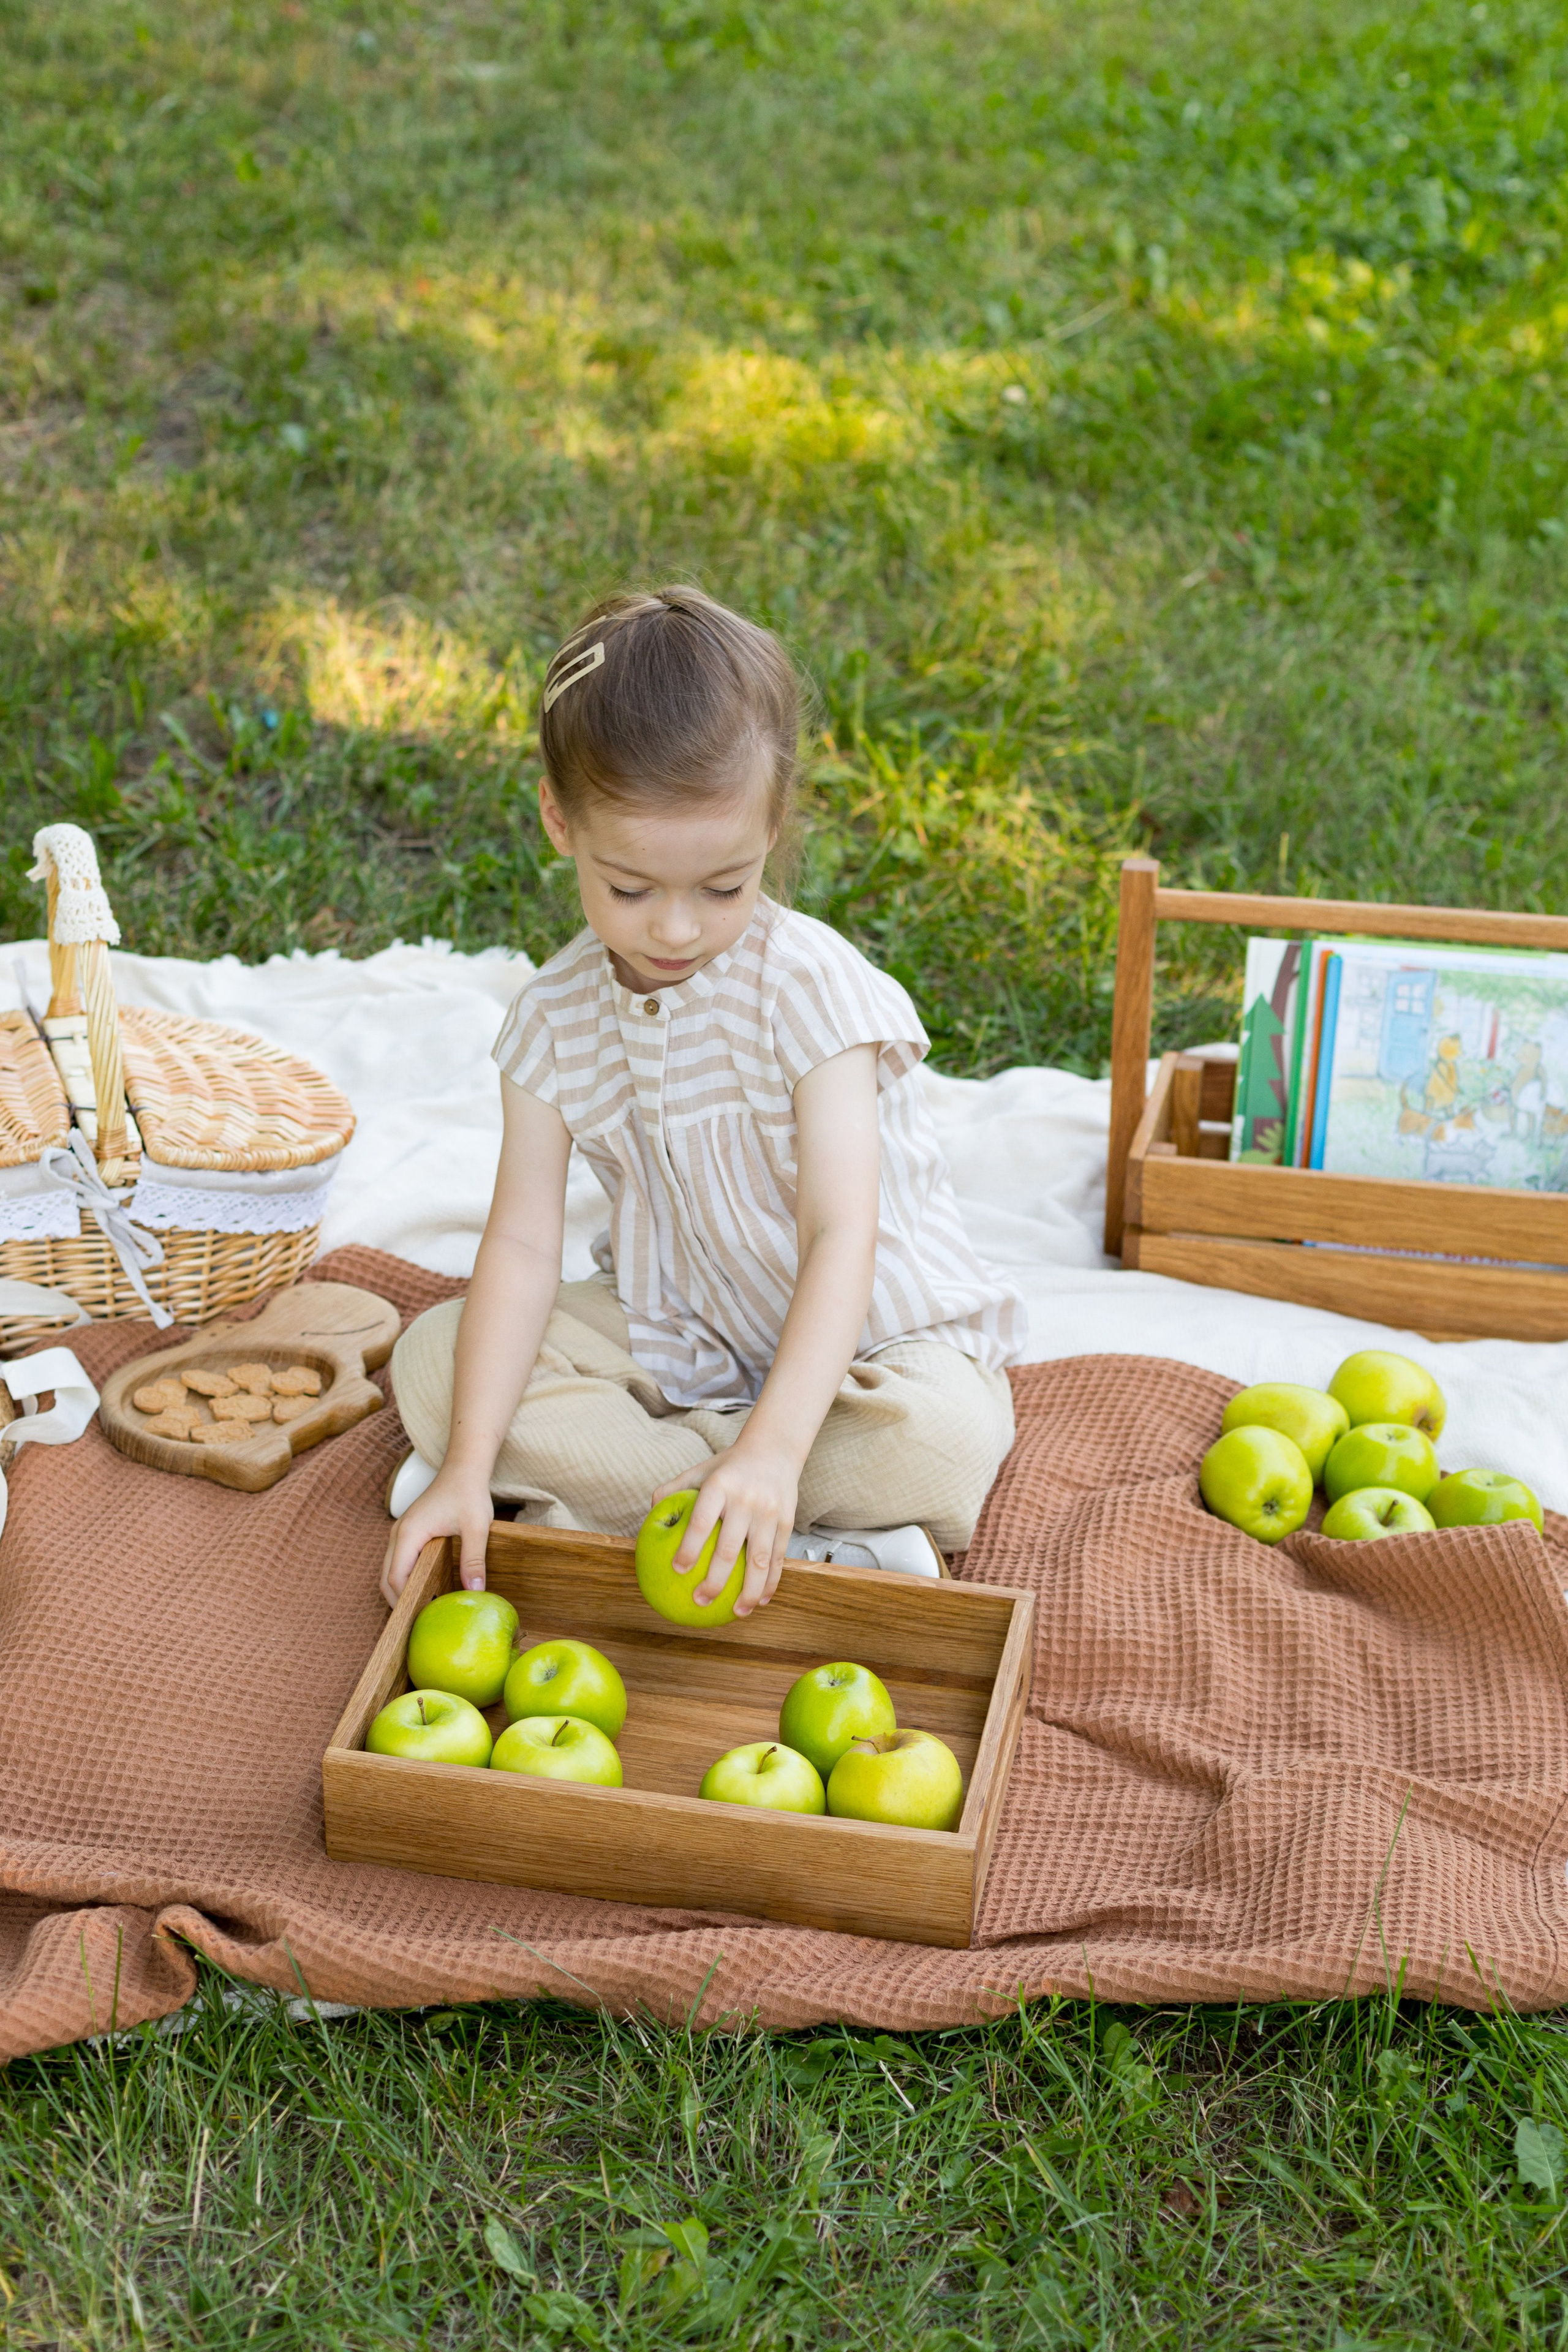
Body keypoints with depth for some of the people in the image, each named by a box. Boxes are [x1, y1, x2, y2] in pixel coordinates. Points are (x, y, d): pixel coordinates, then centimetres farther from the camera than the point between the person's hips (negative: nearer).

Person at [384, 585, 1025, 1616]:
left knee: (942, 1442, -35)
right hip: (671, 1332, 4)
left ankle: (601, 1499, -19)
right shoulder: (556, 1019, -9)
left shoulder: (810, 984, -23)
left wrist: (772, 1449, -45)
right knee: (432, 1359, -13)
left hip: (869, 1333, -4)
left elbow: (843, 1234, -31)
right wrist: (469, 1467, -26)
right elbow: (524, 1243, -14)